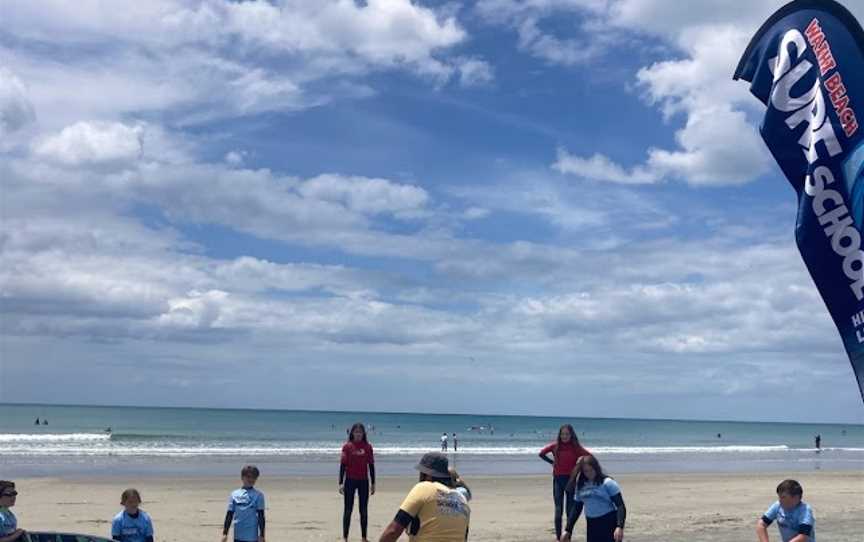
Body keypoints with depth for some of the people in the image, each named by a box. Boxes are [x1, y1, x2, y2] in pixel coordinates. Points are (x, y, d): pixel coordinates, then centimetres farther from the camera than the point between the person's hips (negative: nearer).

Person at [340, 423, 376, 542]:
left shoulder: (368, 446, 2)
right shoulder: (347, 446, -4)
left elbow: (371, 465, 5)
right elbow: (343, 465, -4)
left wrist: (373, 483, 4)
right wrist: (341, 483, -9)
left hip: (363, 481, 2)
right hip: (350, 481, -2)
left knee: (364, 510, 7)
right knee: (348, 510, 3)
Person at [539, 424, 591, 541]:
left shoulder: (576, 448, -4)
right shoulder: (555, 446, -1)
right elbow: (542, 454, 9)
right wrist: (552, 462, 4)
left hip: (571, 479, -1)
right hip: (557, 479, 1)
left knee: (570, 509, 5)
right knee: (558, 509, 3)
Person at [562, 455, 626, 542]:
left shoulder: (607, 483, -10)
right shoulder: (581, 486, 8)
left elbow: (620, 506, -14)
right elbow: (577, 509, 17)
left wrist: (620, 527, -26)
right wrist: (568, 530, 15)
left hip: (609, 524, -6)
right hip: (592, 525, 6)